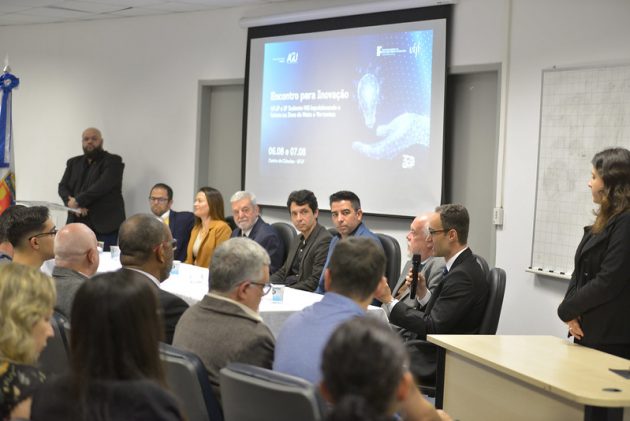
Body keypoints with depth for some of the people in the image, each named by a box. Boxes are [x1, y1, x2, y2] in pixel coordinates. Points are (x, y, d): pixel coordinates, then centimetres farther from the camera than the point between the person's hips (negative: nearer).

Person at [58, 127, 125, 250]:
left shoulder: (113, 161, 1)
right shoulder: (73, 163, 19)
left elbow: (102, 186, -14)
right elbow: (63, 187, 9)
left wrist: (78, 201, -16)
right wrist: (73, 204, -11)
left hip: (104, 226, -4)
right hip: (77, 224, 5)